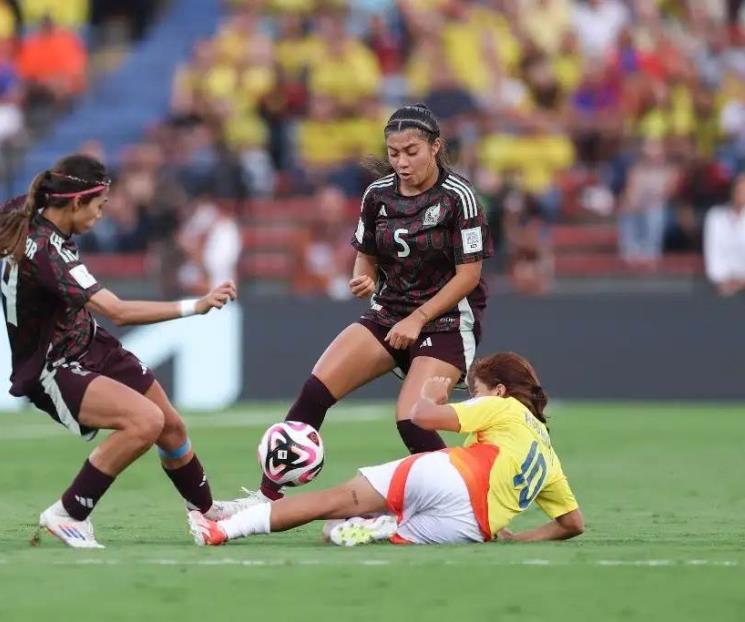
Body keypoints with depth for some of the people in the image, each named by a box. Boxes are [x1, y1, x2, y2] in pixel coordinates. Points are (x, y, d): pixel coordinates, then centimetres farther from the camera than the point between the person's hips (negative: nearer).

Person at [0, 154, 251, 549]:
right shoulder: (45, 251, -33)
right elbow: (117, 312, -39)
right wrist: (195, 306, -36)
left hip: (88, 347, 10)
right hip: (53, 372, -10)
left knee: (171, 427, 13)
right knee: (146, 420, -29)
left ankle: (208, 510, 39)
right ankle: (66, 516, -15)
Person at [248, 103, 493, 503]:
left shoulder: (458, 197, -13)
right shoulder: (378, 194, 2)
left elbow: (469, 273, -12)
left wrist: (418, 319, -14)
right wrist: (364, 280, -9)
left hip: (446, 322, -5)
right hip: (388, 315, 5)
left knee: (411, 423, -22)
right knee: (316, 390, -13)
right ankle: (268, 495, -10)